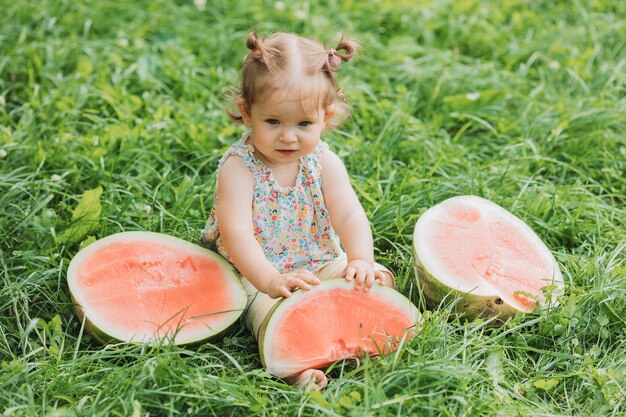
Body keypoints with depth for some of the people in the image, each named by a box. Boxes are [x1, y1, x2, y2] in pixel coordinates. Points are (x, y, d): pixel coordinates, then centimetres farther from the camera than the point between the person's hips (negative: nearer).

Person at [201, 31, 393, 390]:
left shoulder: (325, 163, -6)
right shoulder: (239, 166, -19)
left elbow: (349, 216, -17)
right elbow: (236, 233, -30)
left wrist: (362, 260, -39)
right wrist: (270, 280, -47)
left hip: (321, 263, 5)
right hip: (257, 272, -4)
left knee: (379, 279, -10)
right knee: (268, 307, -34)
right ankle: (295, 367, -45)